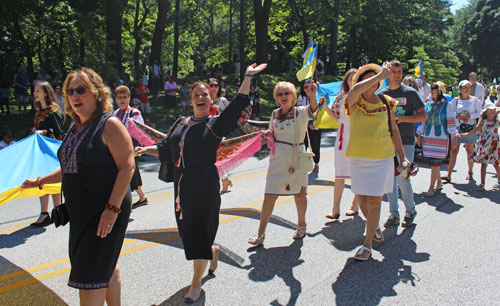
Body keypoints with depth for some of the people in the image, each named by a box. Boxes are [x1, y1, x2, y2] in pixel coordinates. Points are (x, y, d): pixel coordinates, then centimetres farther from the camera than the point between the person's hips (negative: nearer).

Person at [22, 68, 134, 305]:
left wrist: (113, 208, -25)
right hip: (81, 213, 8)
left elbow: (127, 166, -20)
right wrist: (39, 181, 22)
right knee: (107, 265, 18)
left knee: (90, 276, -4)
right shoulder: (75, 128, 13)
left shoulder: (109, 124, -13)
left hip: (106, 211, -8)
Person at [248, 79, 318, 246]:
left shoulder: (300, 112, -7)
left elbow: (312, 111, -30)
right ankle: (261, 234, 6)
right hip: (277, 158, 3)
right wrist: (268, 134, -5)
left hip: (296, 157, -3)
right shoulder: (275, 113, 7)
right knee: (269, 195, -1)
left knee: (299, 194, 10)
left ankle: (301, 225, 35)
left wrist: (312, 96, -50)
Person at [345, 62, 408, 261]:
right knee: (362, 200, 9)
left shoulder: (386, 103, 5)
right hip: (359, 158, 0)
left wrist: (402, 155, 12)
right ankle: (374, 226, 39)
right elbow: (353, 91, -28)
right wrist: (381, 75, -23)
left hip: (382, 158, 0)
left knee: (374, 201, -4)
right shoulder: (355, 102, -2)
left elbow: (393, 130, 13)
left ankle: (367, 244, 8)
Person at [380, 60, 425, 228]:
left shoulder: (410, 92, -1)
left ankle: (410, 210, 15)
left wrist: (403, 118, -15)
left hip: (405, 141, -4)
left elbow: (423, 115, -2)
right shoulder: (382, 94, 9)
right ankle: (394, 213, 16)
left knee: (402, 178, -7)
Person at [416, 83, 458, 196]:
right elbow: (423, 120, 16)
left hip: (441, 137, -4)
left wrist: (454, 137, -2)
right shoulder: (427, 104, 11)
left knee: (435, 162, -6)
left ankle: (431, 188, -1)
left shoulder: (447, 105, -1)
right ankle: (439, 181, 29)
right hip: (428, 136, 4)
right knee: (433, 162, 7)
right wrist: (419, 135, 14)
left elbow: (451, 122, 0)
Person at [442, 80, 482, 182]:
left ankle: (470, 173, 28)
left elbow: (480, 113, 1)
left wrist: (470, 116, -14)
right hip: (457, 127, 0)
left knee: (470, 151, 8)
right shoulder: (455, 101, 4)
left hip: (470, 128, 0)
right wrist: (458, 116, -15)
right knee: (453, 151, -5)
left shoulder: (475, 100, 1)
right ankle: (448, 175, -7)